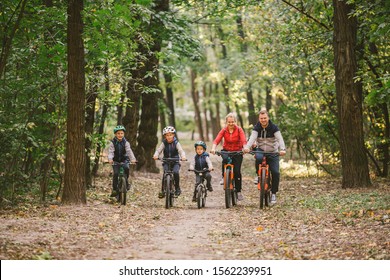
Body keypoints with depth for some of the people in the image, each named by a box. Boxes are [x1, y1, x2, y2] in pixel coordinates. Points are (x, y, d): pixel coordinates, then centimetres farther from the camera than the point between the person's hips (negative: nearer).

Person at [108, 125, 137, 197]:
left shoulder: (125, 142, -8)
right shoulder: (112, 143, -10)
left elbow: (129, 151, -20)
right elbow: (111, 152, -20)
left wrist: (132, 159, -36)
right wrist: (110, 159, -40)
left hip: (124, 159, 0)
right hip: (116, 160, 0)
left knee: (126, 168, -29)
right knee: (116, 173, -17)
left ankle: (126, 182, -7)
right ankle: (114, 189, -5)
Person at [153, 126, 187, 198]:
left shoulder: (176, 143, -6)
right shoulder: (164, 143, -2)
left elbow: (181, 150, -20)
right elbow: (158, 150, -14)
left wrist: (183, 156, -42)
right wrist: (156, 155, -37)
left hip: (175, 162, -1)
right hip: (166, 162, 1)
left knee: (175, 172, -26)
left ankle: (177, 188, -6)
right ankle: (163, 190, -12)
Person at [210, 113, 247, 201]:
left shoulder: (239, 130, -11)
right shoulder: (224, 130, -8)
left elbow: (243, 140, -25)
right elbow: (217, 140, -20)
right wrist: (213, 148, -39)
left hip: (237, 151, -1)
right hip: (226, 150, 1)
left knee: (237, 171, -10)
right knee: (225, 159, -32)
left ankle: (239, 191, 2)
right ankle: (224, 177, -7)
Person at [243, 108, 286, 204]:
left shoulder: (274, 127, -12)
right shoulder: (257, 128, -8)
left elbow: (280, 139, -26)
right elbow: (252, 138, -25)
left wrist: (282, 149, -46)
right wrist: (247, 147, -46)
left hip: (273, 153, -1)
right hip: (261, 150, 1)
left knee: (275, 172, -13)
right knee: (258, 157, -35)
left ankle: (273, 193, 5)